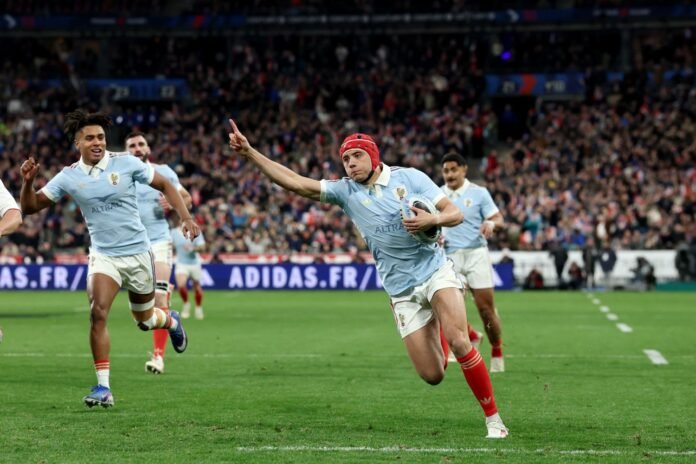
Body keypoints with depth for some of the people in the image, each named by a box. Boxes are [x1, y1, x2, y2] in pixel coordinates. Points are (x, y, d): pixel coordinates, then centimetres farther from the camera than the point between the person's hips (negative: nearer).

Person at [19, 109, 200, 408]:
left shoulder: (126, 163, -9)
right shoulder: (68, 177, -5)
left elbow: (165, 185, 2)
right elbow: (30, 207, -2)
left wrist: (186, 218, -8)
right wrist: (28, 182, -22)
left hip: (138, 253, 0)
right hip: (103, 256, 0)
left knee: (145, 320, 13)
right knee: (97, 312, -22)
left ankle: (171, 321, 53)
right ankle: (103, 388, -17)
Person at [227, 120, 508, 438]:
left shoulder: (410, 177, -3)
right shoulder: (346, 191, 1)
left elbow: (455, 213, -3)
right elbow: (294, 182, -6)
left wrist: (433, 219, -25)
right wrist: (248, 152, -14)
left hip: (435, 271, -2)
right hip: (402, 290, 2)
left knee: (459, 342, -24)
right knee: (432, 376, -5)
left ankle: (493, 418, -7)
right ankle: (437, 328, 33)